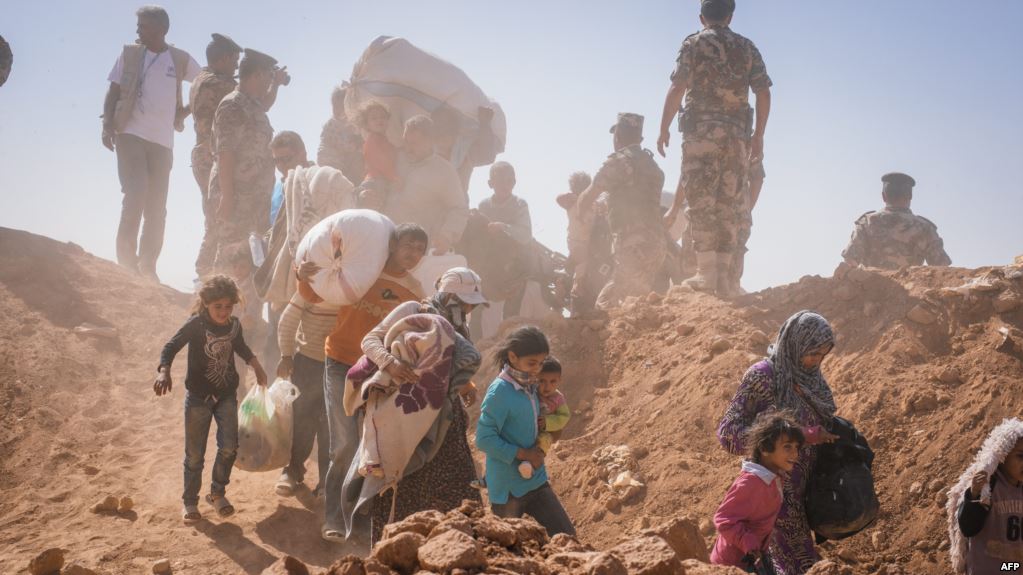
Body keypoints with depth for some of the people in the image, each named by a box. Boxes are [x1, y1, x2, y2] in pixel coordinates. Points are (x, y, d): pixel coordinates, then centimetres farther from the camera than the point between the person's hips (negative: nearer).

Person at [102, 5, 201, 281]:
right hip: (131, 134, -2)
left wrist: (185, 112, 7)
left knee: (157, 209, 4)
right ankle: (127, 264, -10)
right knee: (135, 196, -16)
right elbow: (113, 92, 5)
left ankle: (147, 268, 12)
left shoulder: (181, 60, 7)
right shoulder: (129, 54, 6)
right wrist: (107, 124, -8)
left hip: (163, 141, 2)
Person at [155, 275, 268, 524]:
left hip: (227, 395, 3)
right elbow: (171, 347, -22)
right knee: (195, 454, 4)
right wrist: (164, 371, -39)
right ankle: (190, 502, 21)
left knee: (229, 446, -8)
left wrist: (257, 367, 15)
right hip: (198, 397, -3)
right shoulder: (196, 324, -17)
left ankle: (217, 493, 14)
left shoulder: (234, 325, -3)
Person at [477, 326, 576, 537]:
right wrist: (524, 454, -18)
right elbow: (484, 439, -21)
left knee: (565, 534, 4)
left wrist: (539, 450, 1)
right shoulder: (499, 392, -19)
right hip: (507, 487, -7)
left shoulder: (530, 387, 4)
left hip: (536, 480, 7)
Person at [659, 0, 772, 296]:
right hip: (737, 134, 3)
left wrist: (664, 129, -2)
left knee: (701, 202, -2)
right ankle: (723, 275, 3)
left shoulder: (694, 43, 2)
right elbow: (763, 93, 7)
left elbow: (677, 88, -7)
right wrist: (758, 135, 12)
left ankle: (706, 273, -6)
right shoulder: (747, 48, 13)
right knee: (729, 204, 6)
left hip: (701, 130, -3)